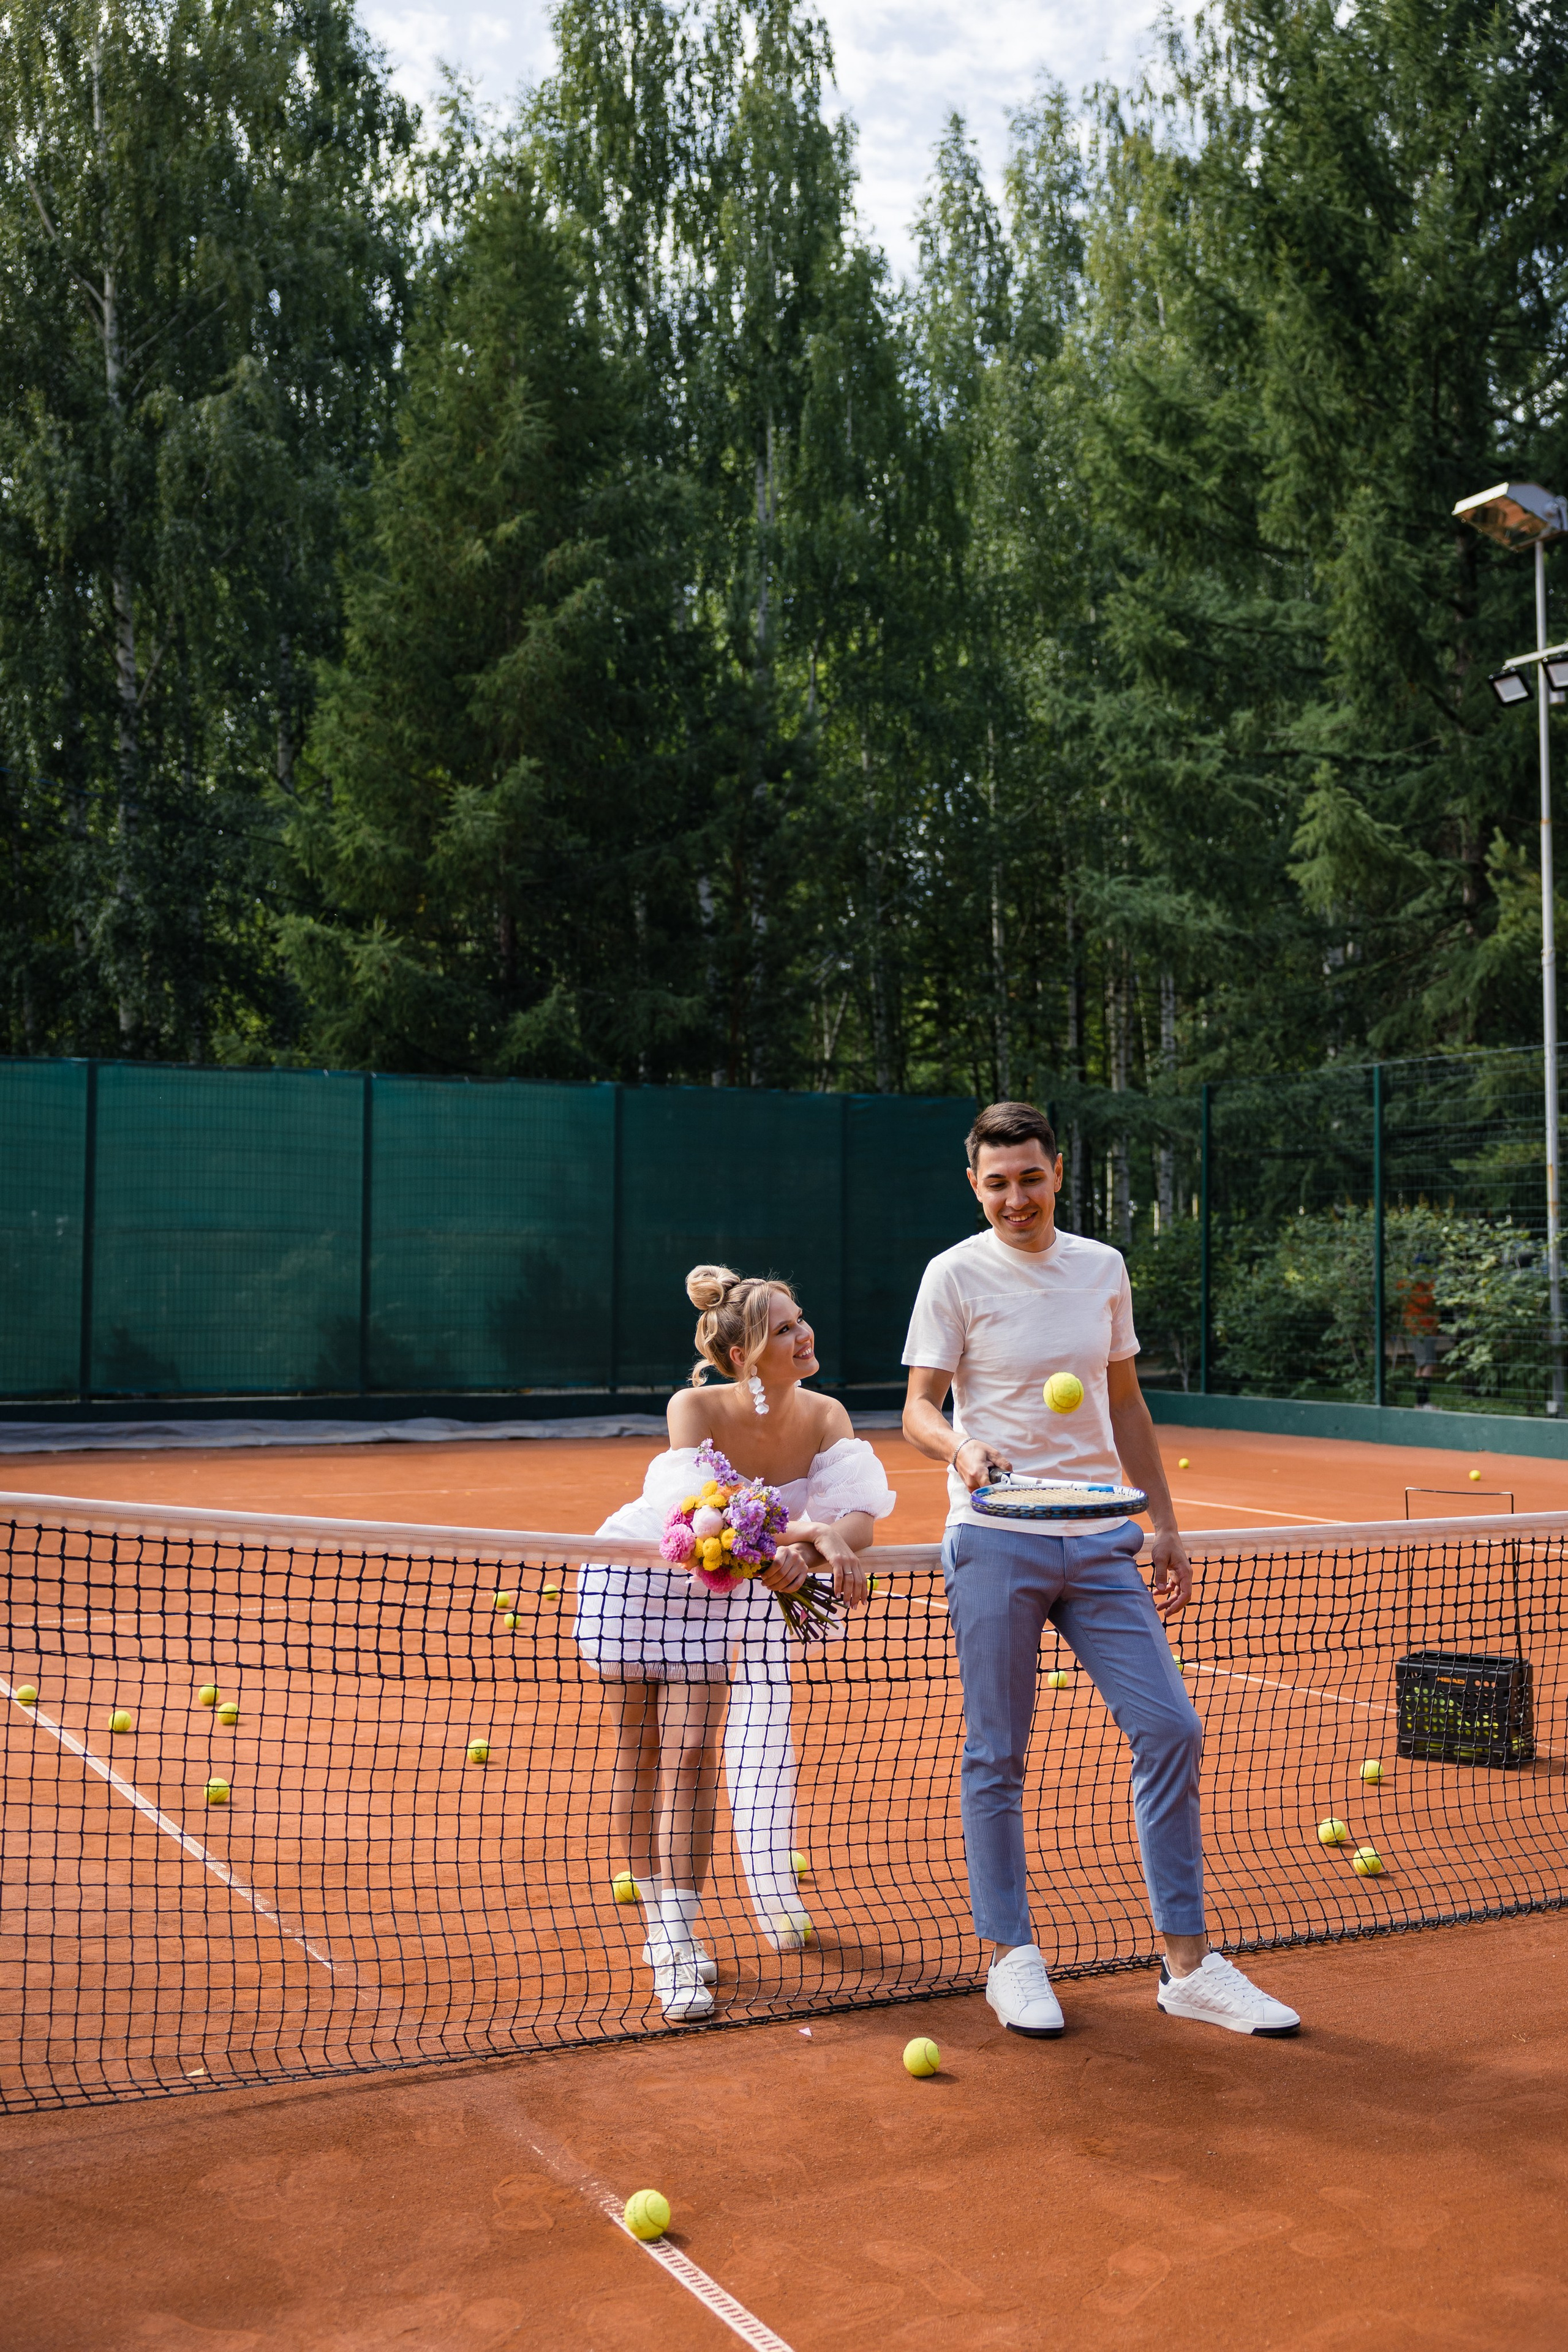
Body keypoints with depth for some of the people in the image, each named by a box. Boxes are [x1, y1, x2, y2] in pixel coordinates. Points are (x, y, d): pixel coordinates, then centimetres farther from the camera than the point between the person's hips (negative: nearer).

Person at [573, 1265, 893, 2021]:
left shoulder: (825, 1417, -19)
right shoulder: (695, 1409, -30)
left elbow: (861, 1515, -30)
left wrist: (825, 1543, -52)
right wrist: (804, 1531, -54)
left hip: (718, 1590, 3)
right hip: (635, 1576, -2)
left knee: (692, 1756, -7)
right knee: (639, 1753, 6)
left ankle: (677, 1938, -1)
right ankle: (661, 1918, 24)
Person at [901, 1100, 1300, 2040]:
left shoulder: (1103, 1267, 10)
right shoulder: (956, 1274, -2)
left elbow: (1127, 1406, 17)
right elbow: (919, 1408, -3)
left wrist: (1165, 1526, 14)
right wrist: (961, 1448, -26)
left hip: (1101, 1540, 4)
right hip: (996, 1542, -4)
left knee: (1169, 1729, -1)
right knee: (997, 1755, 2)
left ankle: (1190, 1967, 10)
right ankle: (1013, 1958, 17)